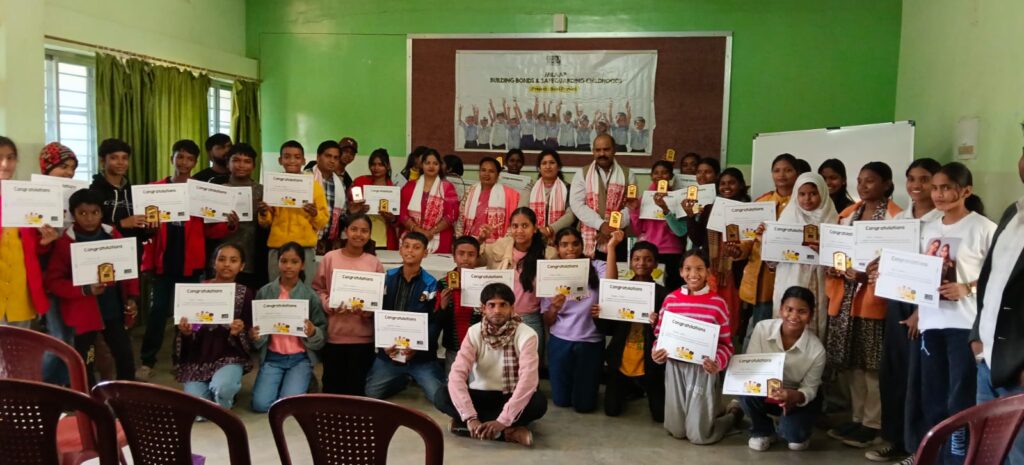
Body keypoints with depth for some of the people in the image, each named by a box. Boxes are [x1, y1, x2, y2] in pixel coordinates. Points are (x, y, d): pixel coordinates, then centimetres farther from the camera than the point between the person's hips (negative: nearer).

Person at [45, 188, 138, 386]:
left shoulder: (113, 235, 1)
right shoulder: (65, 243, -10)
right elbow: (54, 281, -11)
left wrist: (132, 297, 0)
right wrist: (85, 290, -24)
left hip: (115, 309, 4)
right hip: (84, 313, -4)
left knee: (125, 356, 13)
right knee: (85, 363, 7)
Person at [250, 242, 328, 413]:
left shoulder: (311, 295, -3)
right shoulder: (264, 292, 0)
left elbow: (322, 335, -2)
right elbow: (255, 327, 6)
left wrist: (313, 332, -24)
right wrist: (253, 336, -16)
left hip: (300, 358, -1)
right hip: (272, 357, 2)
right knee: (260, 404, -15)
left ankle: (302, 382, 13)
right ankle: (280, 382, 16)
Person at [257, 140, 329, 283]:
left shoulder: (314, 185, 4)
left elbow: (323, 222, 3)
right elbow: (265, 223, 13)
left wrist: (315, 214, -16)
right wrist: (263, 215, -8)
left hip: (305, 249, -1)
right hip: (277, 248, 2)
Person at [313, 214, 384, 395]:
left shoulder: (374, 263, 2)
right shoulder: (330, 258, 1)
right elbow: (317, 289, 3)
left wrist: (367, 310, -15)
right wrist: (328, 305, -14)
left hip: (362, 336, 0)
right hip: (333, 334, 0)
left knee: (356, 387, 9)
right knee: (332, 385, 11)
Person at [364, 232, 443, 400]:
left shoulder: (431, 284, -6)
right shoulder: (387, 278, 3)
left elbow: (435, 323, -10)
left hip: (421, 355, -3)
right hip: (388, 353, 3)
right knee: (369, 395, 1)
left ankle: (416, 380, 19)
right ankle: (402, 379, 27)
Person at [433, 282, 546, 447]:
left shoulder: (526, 335, -16)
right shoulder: (474, 333, -10)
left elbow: (528, 380, -26)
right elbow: (457, 374, -21)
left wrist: (502, 421, -36)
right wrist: (470, 418, -34)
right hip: (481, 396, 2)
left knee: (539, 402, -33)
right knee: (441, 396, -25)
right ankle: (509, 432, -26)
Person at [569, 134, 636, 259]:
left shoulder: (627, 175, 7)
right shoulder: (582, 175, 6)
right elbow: (577, 204, -5)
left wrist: (613, 228, -12)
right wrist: (601, 225, -15)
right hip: (589, 241, 0)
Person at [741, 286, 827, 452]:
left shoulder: (817, 349, -24)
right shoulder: (762, 328, -23)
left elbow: (810, 389, -16)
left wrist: (796, 396, -40)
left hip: (799, 399, -1)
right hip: (765, 391, 1)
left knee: (791, 432, -27)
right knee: (746, 393, -30)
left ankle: (798, 433, 15)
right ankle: (763, 432, 3)